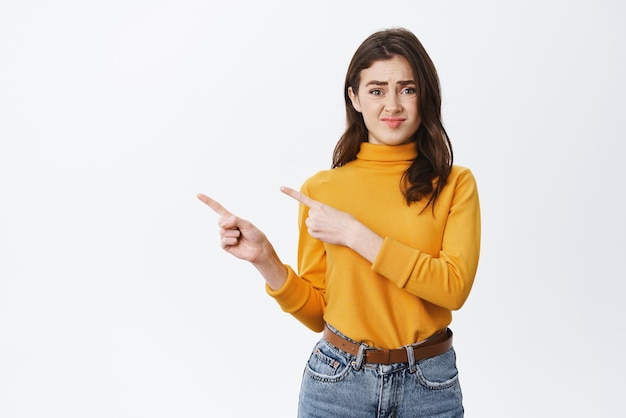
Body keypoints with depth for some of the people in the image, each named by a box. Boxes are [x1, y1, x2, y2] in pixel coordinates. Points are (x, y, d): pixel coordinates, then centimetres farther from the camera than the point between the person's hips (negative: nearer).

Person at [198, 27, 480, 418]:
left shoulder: (455, 184, -4)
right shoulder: (320, 189, -1)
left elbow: (454, 287, -17)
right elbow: (317, 312, 2)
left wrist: (354, 233, -19)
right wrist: (265, 259, -14)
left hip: (429, 385, 0)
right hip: (338, 380, 1)